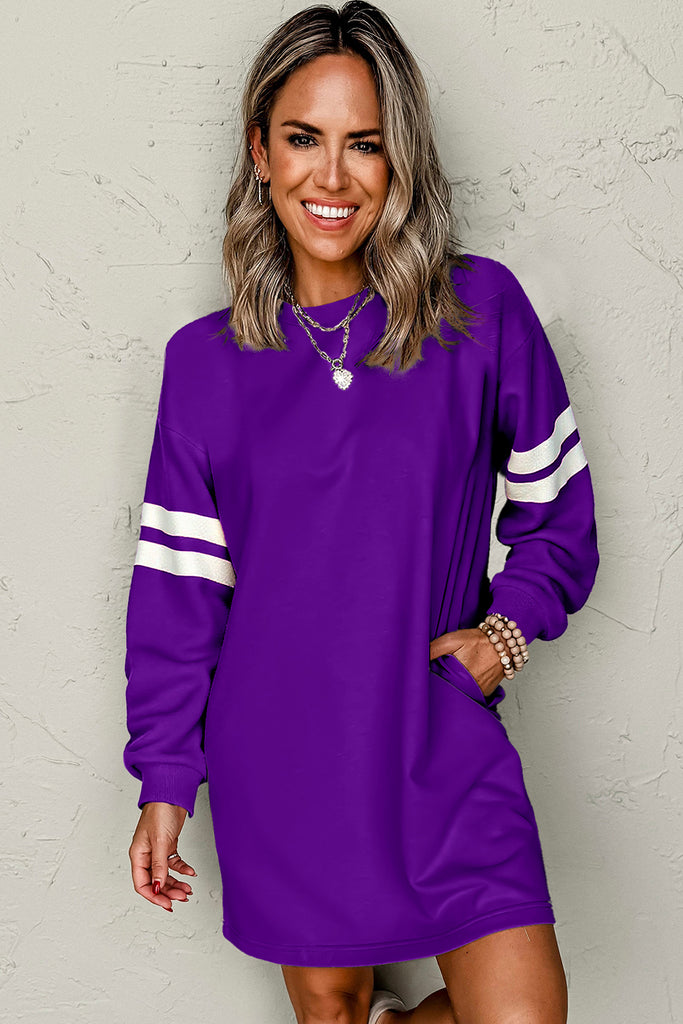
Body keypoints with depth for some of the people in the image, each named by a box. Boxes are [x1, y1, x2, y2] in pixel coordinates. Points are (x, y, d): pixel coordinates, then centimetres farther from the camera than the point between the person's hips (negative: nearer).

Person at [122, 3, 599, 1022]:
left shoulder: (482, 311, -4)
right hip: (280, 756, 1)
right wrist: (165, 784, 3)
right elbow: (180, 584, 2)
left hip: (443, 742, 0)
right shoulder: (207, 359, -1)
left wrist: (512, 626, -8)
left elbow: (557, 506, 8)